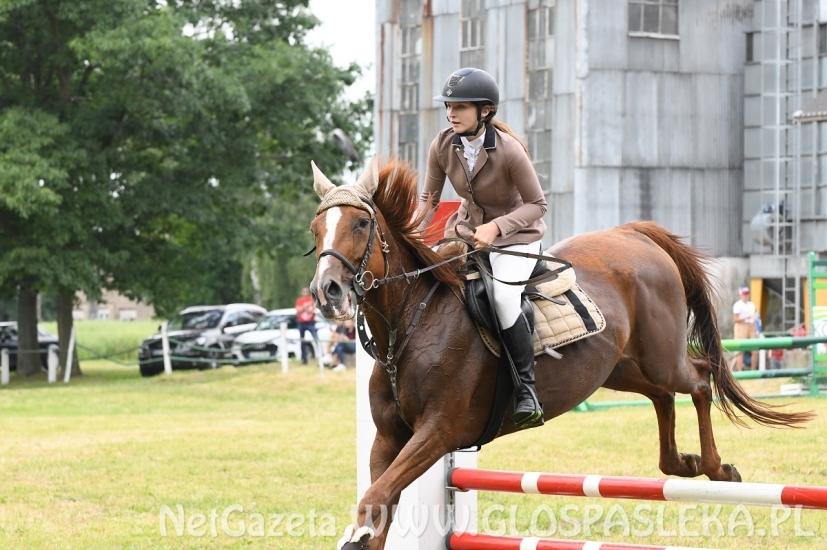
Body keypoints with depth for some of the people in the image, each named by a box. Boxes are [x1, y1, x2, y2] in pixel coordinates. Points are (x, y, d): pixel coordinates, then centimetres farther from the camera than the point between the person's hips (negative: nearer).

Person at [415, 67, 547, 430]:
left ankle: (526, 388, -19)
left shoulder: (508, 151, -24)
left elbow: (537, 204, -17)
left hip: (516, 236, -6)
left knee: (502, 295, -33)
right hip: (467, 230, 6)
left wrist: (496, 227, -30)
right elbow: (429, 199, 0)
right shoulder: (443, 145, -10)